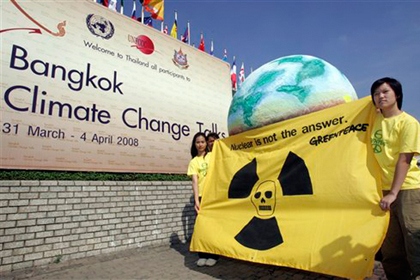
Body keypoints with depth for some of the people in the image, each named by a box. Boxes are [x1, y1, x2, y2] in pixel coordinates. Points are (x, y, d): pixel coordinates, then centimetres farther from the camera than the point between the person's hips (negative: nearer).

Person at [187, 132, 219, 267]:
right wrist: (196, 200, -16)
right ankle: (202, 254, 19)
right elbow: (195, 181, -8)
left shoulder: (213, 156, 6)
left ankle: (213, 254, 19)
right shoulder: (193, 162, 4)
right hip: (201, 196, 1)